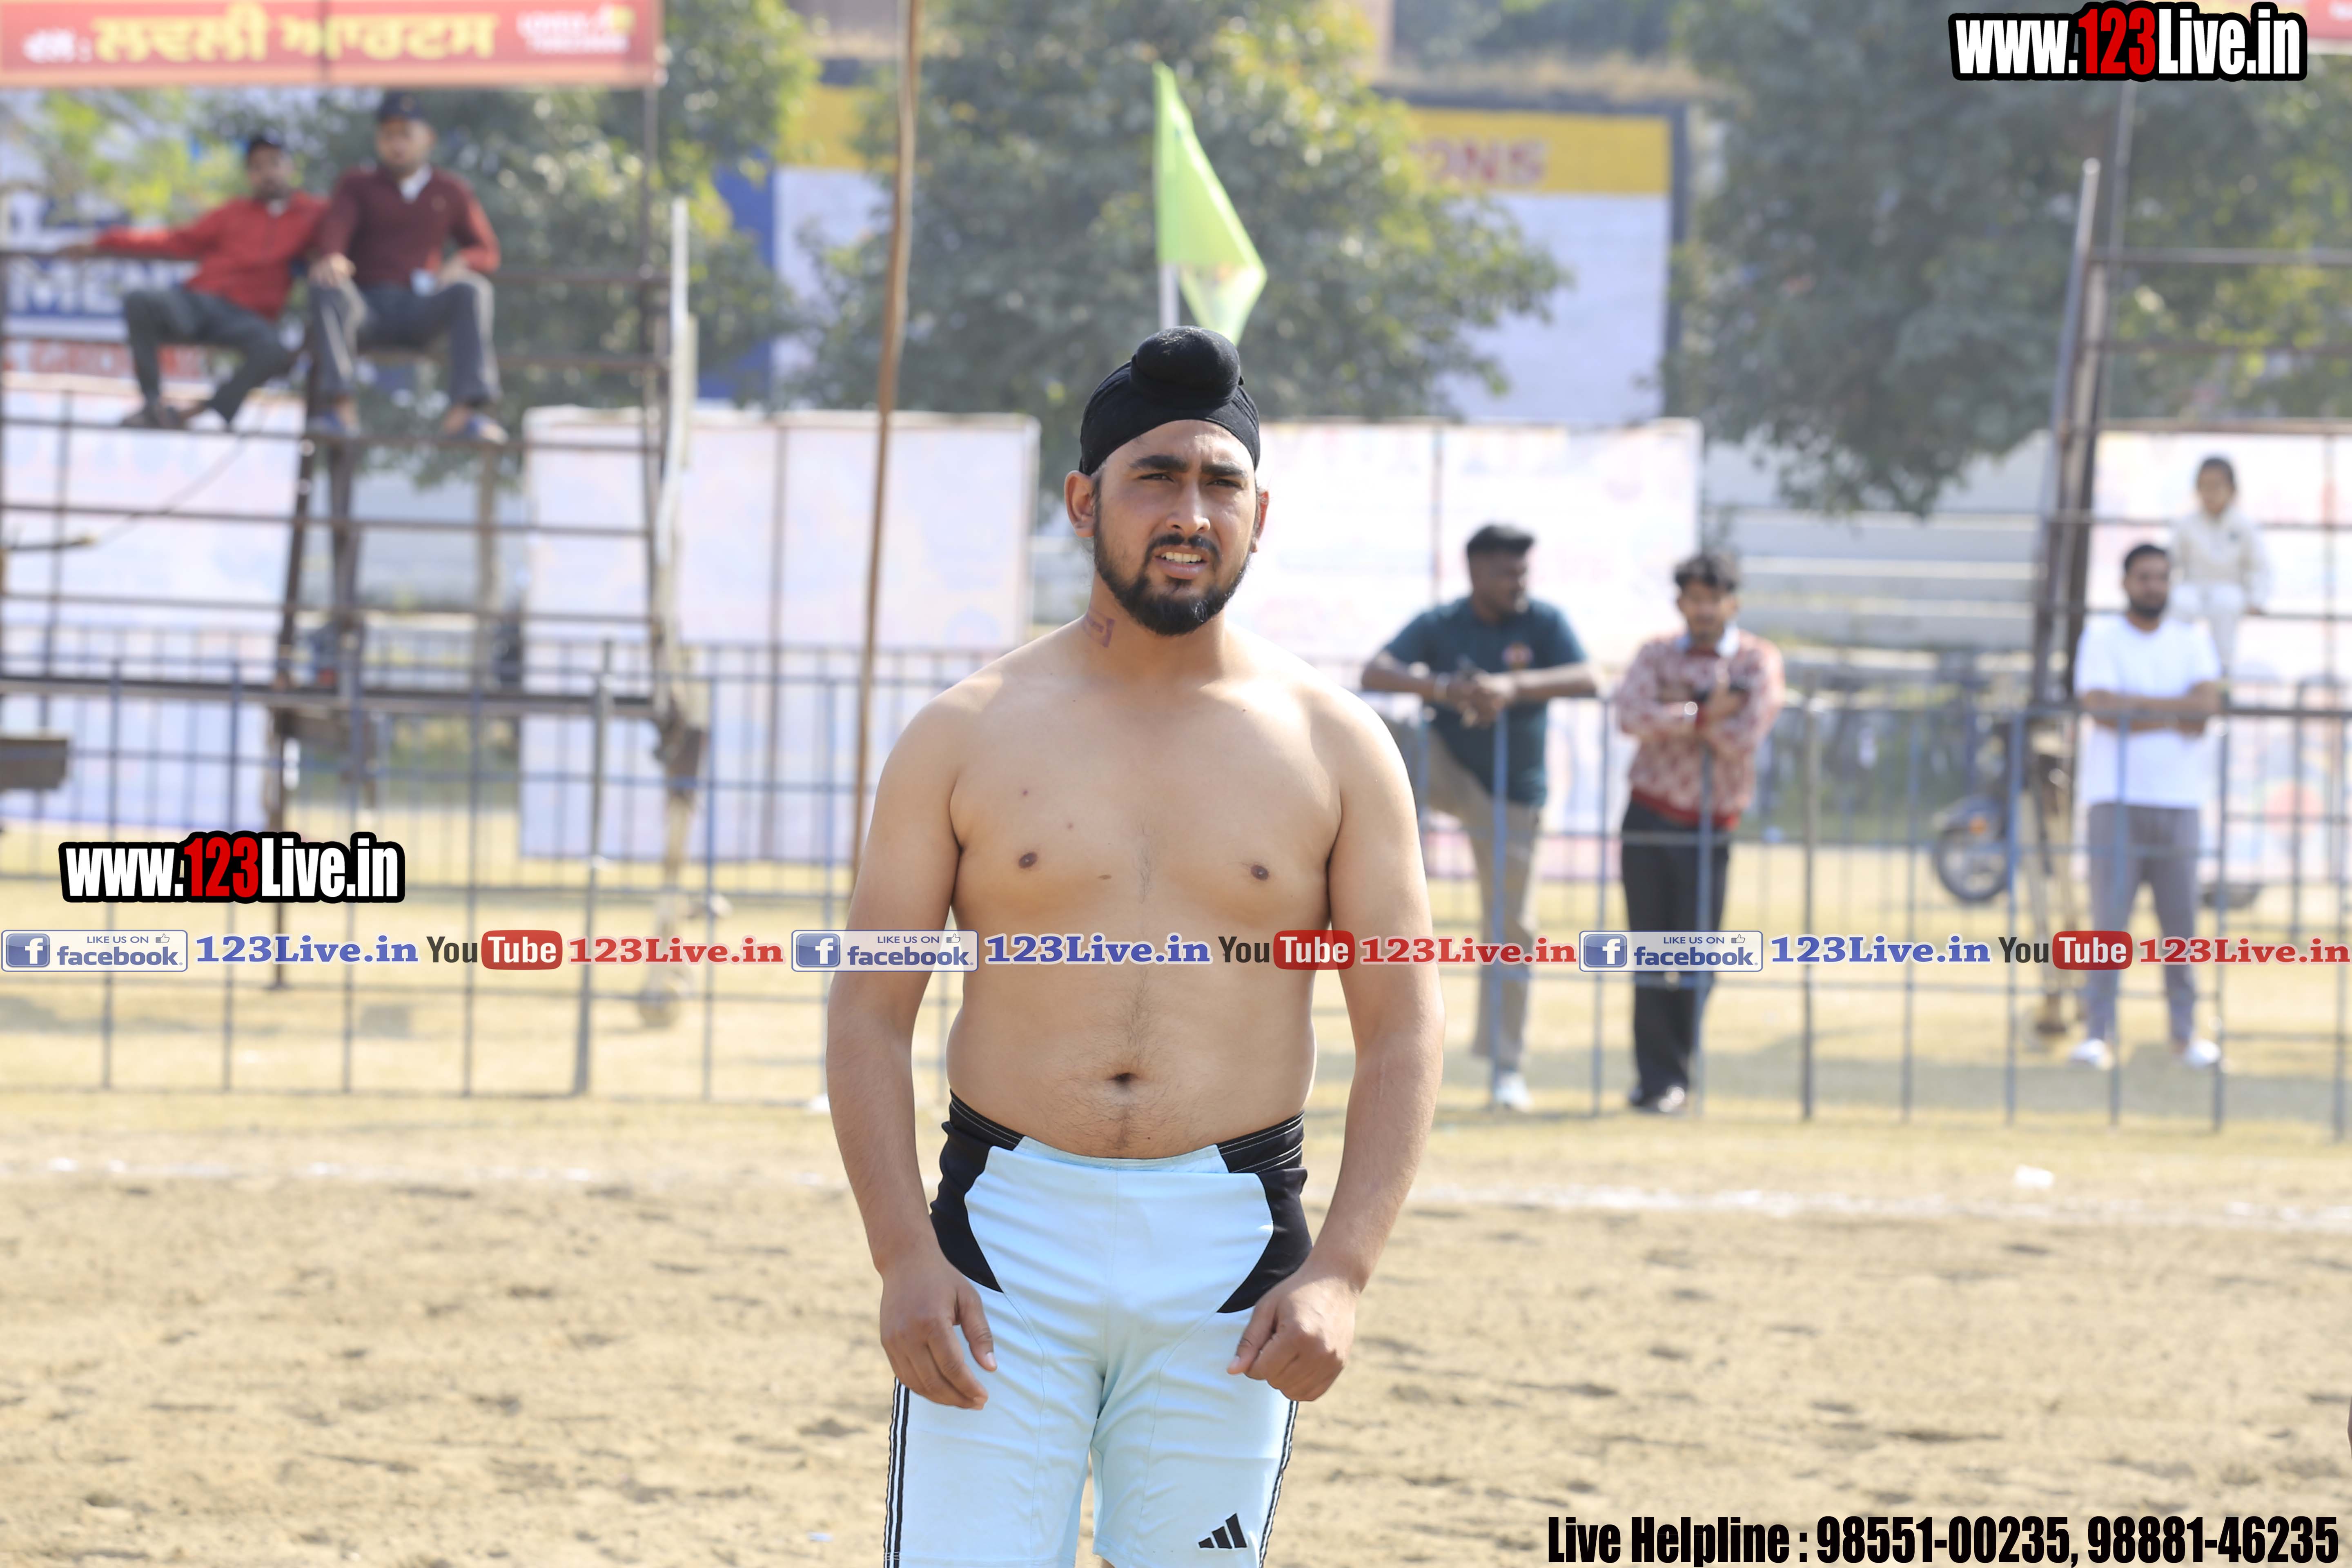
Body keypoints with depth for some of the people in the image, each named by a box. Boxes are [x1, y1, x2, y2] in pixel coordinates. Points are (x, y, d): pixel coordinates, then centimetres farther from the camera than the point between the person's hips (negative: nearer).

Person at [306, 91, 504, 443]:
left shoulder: (452, 193, 17)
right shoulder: (357, 186, 14)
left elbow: (487, 253, 15)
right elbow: (336, 225, -7)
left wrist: (460, 264, -11)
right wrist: (332, 256, -32)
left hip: (420, 313, 1)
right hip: (367, 311, -1)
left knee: (472, 289, -29)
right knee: (327, 286, -33)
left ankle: (463, 411, -42)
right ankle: (343, 409, -45)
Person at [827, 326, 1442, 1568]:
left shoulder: (1333, 748, 6)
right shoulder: (968, 734, 4)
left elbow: (1402, 1032, 5)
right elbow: (868, 1015, 3)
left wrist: (1342, 1273, -8)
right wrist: (904, 1255, -10)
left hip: (1230, 1259, 1)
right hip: (1007, 1237, -1)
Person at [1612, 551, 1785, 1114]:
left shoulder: (1758, 661, 2)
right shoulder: (1657, 655, 7)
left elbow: (1745, 737, -13)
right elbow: (1632, 717, -13)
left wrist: (1679, 712, -8)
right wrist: (1707, 714, -15)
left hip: (1711, 824, -1)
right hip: (1649, 817, 1)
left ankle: (1672, 1077, 7)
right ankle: (1656, 1075, 6)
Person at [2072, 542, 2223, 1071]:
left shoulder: (2193, 640, 13)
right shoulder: (2101, 636, 5)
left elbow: (2207, 704, -3)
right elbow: (2099, 705, -10)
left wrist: (2134, 709, -10)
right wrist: (2175, 713, -8)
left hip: (2178, 801, 2)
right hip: (2116, 797, -2)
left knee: (2181, 922, 0)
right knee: (2108, 922, -7)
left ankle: (2185, 1033, 6)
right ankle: (2098, 1034, -6)